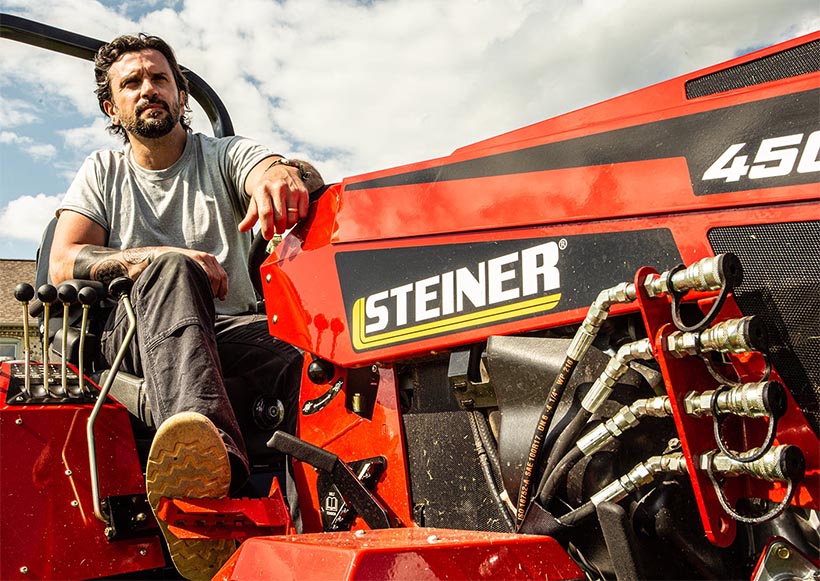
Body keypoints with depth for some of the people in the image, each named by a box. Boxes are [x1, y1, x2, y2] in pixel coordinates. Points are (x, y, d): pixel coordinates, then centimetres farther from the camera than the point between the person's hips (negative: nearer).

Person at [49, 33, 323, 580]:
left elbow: (309, 178, -10)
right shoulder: (102, 172, 17)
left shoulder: (223, 156, 12)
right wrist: (155, 259, -18)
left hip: (228, 330, 1)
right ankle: (209, 457, -59)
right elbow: (62, 264, 2)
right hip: (133, 334, 0)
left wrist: (282, 174, -37)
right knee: (171, 270, -35)